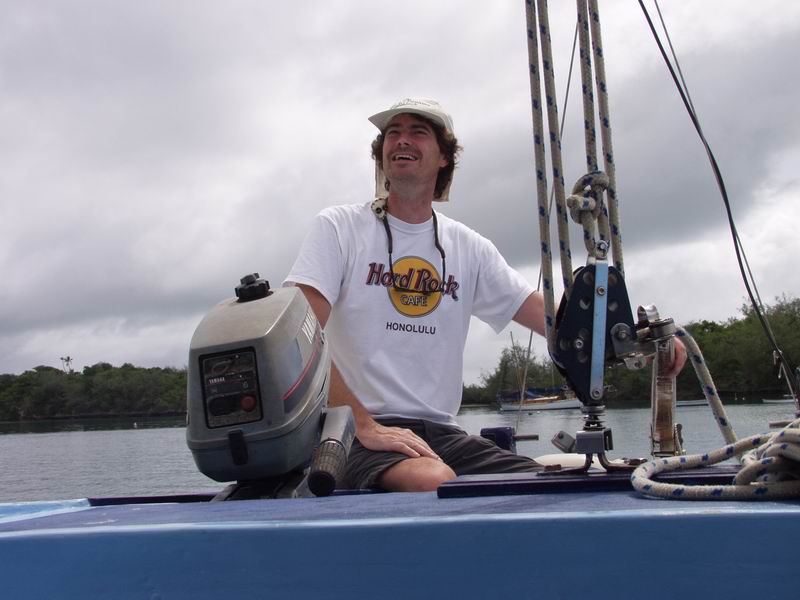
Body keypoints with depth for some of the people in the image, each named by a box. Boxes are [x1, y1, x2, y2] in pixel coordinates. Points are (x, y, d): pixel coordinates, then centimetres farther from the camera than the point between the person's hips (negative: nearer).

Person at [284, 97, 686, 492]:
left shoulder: (468, 248, 14)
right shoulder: (338, 227, 2)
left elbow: (546, 313, 8)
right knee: (432, 482, -36)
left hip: (441, 433, 5)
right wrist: (363, 425, -20)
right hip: (358, 435, -4)